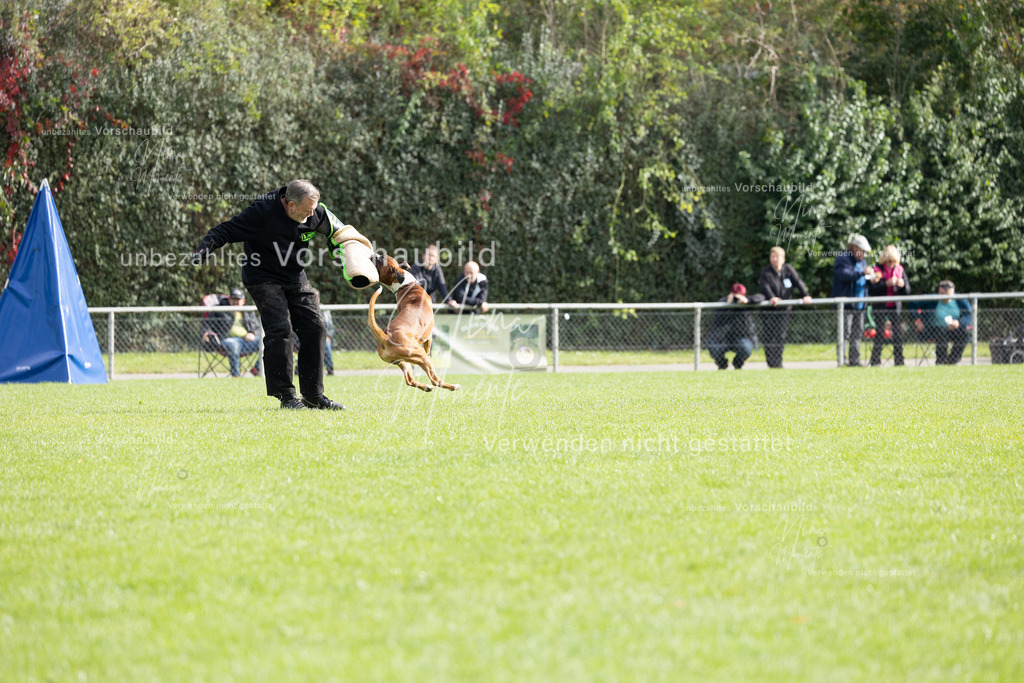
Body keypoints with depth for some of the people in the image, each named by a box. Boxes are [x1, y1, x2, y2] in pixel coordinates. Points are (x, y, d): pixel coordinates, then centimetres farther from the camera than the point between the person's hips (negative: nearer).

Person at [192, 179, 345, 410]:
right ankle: (285, 394, -14)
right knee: (280, 328, -21)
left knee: (315, 329, -2)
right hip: (263, 279, -6)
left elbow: (335, 233, 13)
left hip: (296, 279, 6)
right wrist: (205, 248, -35)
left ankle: (313, 395, 7)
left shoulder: (315, 213, -7)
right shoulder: (262, 211, -23)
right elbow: (226, 230, -20)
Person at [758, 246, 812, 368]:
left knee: (780, 338, 1)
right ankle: (771, 364, -1)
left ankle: (778, 364, 7)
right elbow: (765, 287, -20)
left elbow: (798, 282, -7)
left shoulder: (788, 269, 4)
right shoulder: (766, 272, -3)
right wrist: (771, 297, -40)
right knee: (769, 339, -5)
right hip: (769, 311, -2)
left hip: (784, 309, 2)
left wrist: (805, 295, -25)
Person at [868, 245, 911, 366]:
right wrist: (886, 284, -22)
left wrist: (902, 285, -14)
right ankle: (875, 362, -2)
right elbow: (872, 289, -14)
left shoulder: (900, 270, 7)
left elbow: (907, 291, 8)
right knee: (880, 335, -7)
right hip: (880, 307, -3)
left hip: (895, 306, 4)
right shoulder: (877, 269, -4)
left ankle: (899, 361, 7)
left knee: (898, 334, 0)